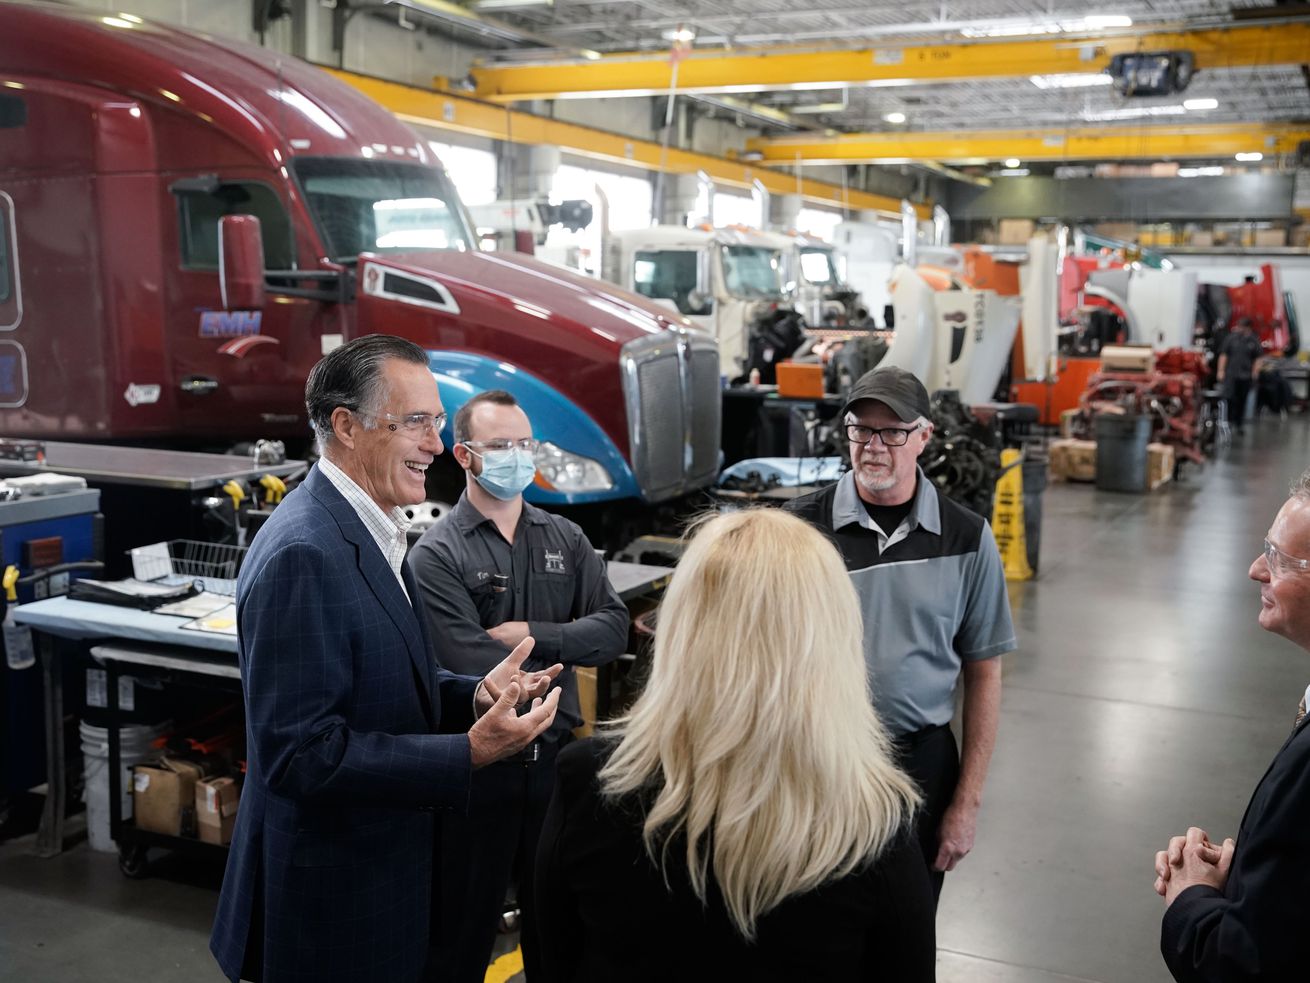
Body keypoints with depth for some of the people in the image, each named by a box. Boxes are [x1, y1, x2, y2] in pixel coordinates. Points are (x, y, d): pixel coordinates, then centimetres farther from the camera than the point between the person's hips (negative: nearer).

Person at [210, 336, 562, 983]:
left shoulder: (368, 530, 6)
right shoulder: (304, 556, -24)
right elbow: (302, 754, -26)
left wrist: (474, 696, -5)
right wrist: (470, 752, -27)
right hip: (329, 903, -9)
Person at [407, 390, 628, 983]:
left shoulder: (565, 540, 5)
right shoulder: (436, 555, -11)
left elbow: (614, 627, -5)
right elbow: (469, 665, -21)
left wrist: (533, 634, -17)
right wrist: (559, 659, -10)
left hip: (554, 757, 5)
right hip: (476, 765, -4)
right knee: (464, 931, 12)